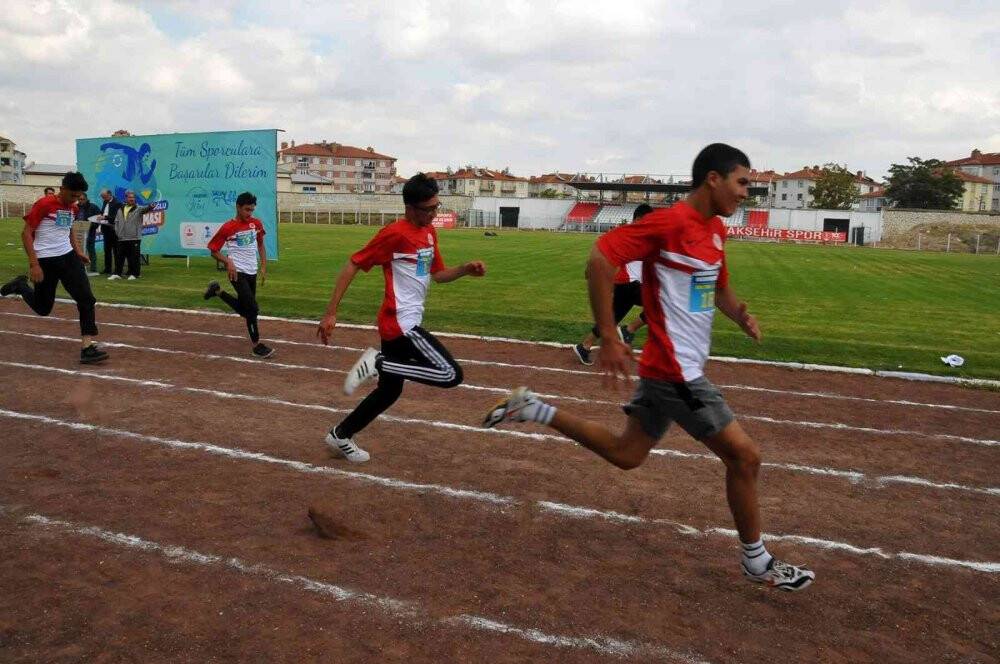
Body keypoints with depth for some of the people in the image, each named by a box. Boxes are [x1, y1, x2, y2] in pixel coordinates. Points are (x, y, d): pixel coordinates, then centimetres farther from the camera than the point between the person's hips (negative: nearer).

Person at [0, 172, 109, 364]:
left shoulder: (73, 208, 6)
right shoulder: (43, 204, -15)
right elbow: (26, 234, -14)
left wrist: (78, 251, 12)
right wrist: (34, 264, -19)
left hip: (68, 257, 5)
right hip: (45, 260, -5)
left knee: (86, 299, -11)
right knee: (43, 308, 9)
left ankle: (87, 347, -10)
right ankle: (20, 286, 41)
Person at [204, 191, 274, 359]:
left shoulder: (257, 223, 2)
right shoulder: (227, 228, -11)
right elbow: (213, 250, -3)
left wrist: (263, 266, 10)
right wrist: (228, 261, -19)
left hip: (252, 272, 6)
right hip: (238, 272, -6)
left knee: (243, 309, 15)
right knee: (252, 308, -12)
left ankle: (217, 291, 37)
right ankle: (256, 345, 0)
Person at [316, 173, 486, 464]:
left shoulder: (430, 232, 11)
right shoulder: (394, 234, -16)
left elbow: (438, 274, 20)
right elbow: (352, 266, -15)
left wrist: (466, 269, 0)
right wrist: (330, 313, -18)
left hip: (404, 324, 9)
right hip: (400, 324, -9)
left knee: (389, 391, 18)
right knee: (452, 374, -14)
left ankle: (340, 437, 32)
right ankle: (379, 362, -10)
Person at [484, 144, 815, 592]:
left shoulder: (716, 229, 11)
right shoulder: (671, 222, -18)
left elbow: (719, 286, 24)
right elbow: (601, 258, -22)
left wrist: (740, 314, 1)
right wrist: (608, 338, -24)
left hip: (669, 368, 10)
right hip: (677, 371, -10)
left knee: (626, 453, 17)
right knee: (744, 455, 1)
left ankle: (532, 409, 23)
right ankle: (757, 563, 20)